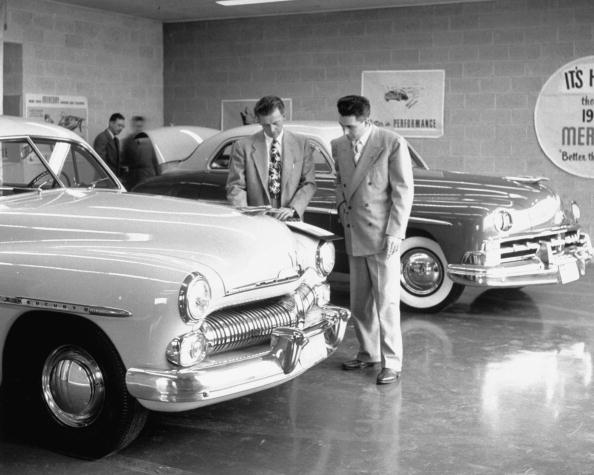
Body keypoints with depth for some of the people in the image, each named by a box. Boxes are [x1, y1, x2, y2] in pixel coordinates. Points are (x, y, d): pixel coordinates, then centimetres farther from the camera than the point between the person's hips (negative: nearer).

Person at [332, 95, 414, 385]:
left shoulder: (393, 144, -10)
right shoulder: (338, 146, 7)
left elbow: (403, 191, -9)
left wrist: (394, 232, -13)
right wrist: (343, 213, 8)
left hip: (382, 236, -6)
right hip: (354, 236, 6)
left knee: (386, 302, -3)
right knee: (359, 303, 13)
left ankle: (392, 364, 5)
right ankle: (368, 353, 29)